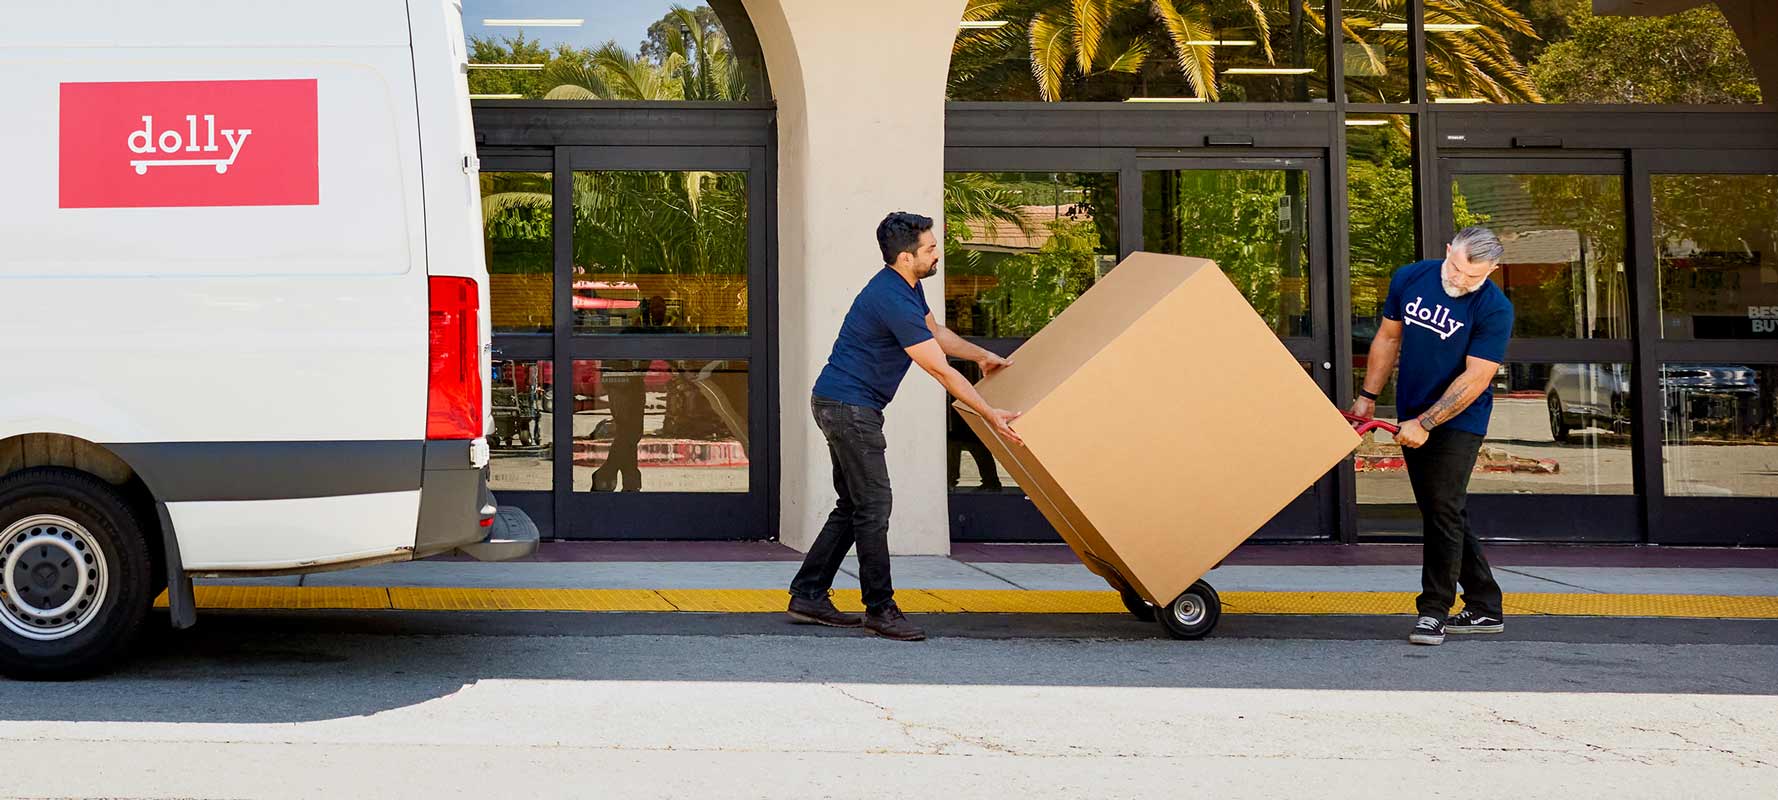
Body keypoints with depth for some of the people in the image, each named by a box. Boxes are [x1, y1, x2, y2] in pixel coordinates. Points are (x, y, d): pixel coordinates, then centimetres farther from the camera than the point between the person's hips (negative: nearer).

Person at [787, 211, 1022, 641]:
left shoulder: (907, 287, 9)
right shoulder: (893, 300, -22)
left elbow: (935, 331, 28)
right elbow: (942, 371, -21)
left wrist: (985, 357, 31)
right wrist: (990, 415, -17)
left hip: (843, 405, 11)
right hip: (849, 407, -11)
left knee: (853, 506, 13)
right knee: (873, 505, -6)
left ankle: (808, 595, 16)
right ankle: (880, 610, 1)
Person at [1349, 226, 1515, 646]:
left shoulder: (1495, 308, -17)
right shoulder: (1409, 278, -1)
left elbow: (1476, 378, -19)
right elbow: (1388, 338, 11)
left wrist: (1424, 424, -20)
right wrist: (1368, 396, 9)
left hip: (1459, 422, -6)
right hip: (1412, 421, 6)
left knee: (1443, 510, -12)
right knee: (1443, 514, 10)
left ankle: (1434, 612, -3)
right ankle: (1484, 609, 20)